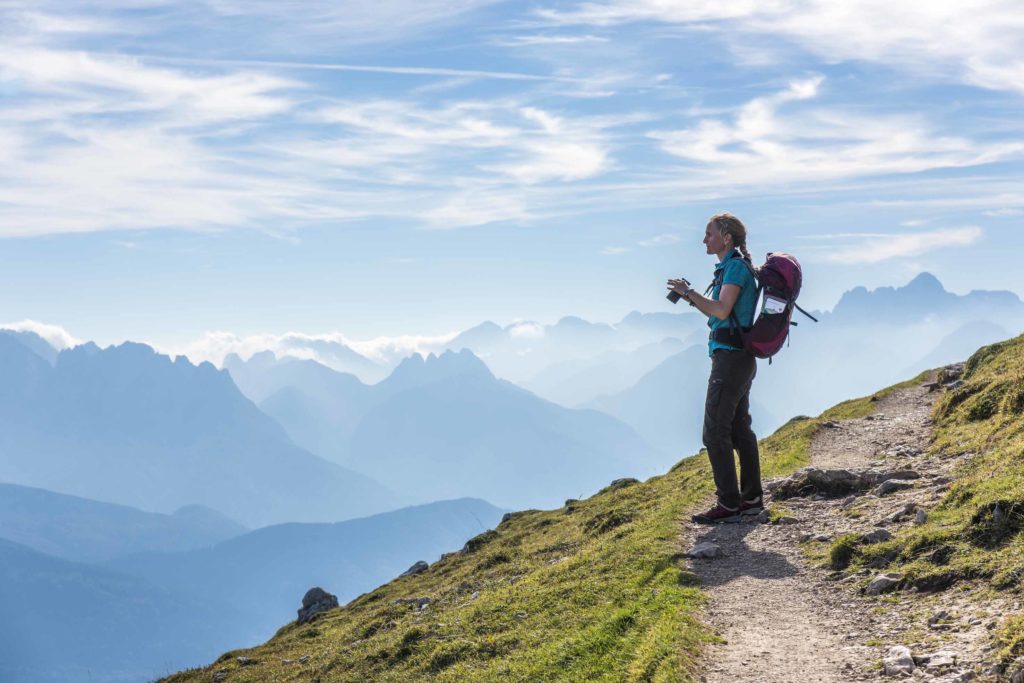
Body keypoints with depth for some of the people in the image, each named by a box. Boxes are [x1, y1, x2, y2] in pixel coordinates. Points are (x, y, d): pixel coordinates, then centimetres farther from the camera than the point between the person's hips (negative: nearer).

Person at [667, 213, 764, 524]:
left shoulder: (735, 266, -15)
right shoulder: (734, 267, 17)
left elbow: (721, 312, -24)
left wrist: (688, 293, -16)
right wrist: (692, 297, 11)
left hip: (730, 358, -10)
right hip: (740, 358, 10)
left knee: (715, 431, -8)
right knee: (739, 428, 14)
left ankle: (728, 504, -6)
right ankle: (752, 498, 20)